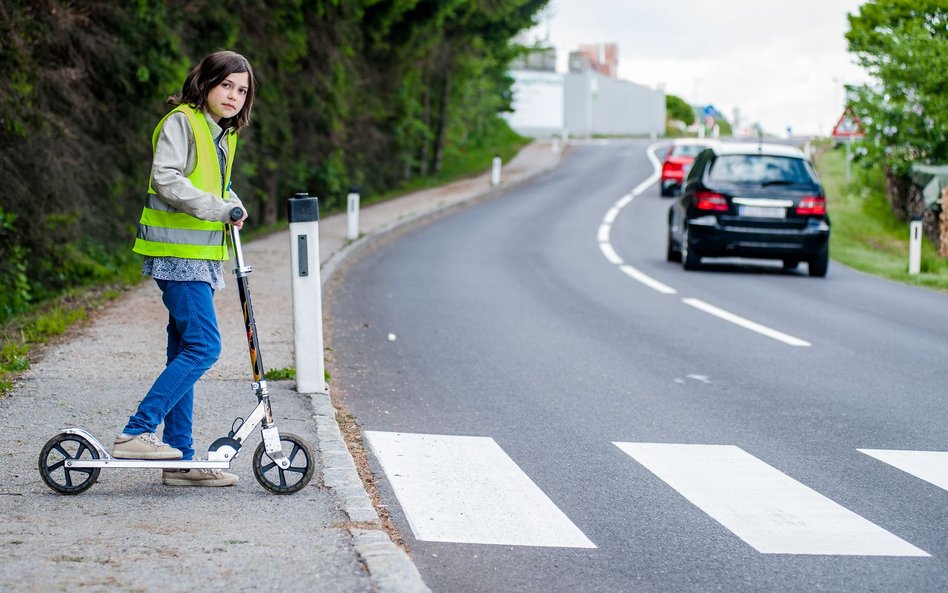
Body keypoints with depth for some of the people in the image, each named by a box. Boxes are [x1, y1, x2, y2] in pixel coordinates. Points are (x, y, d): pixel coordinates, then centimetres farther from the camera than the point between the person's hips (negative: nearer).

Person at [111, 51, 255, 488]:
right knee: (203, 346, -15)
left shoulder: (222, 135, 18)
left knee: (185, 351, 8)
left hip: (201, 255, 9)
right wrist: (217, 208, -21)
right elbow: (165, 179, -20)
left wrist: (233, 205, 7)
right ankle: (135, 433, -12)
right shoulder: (181, 122, -9)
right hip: (178, 253, -9)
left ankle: (181, 461, 11)